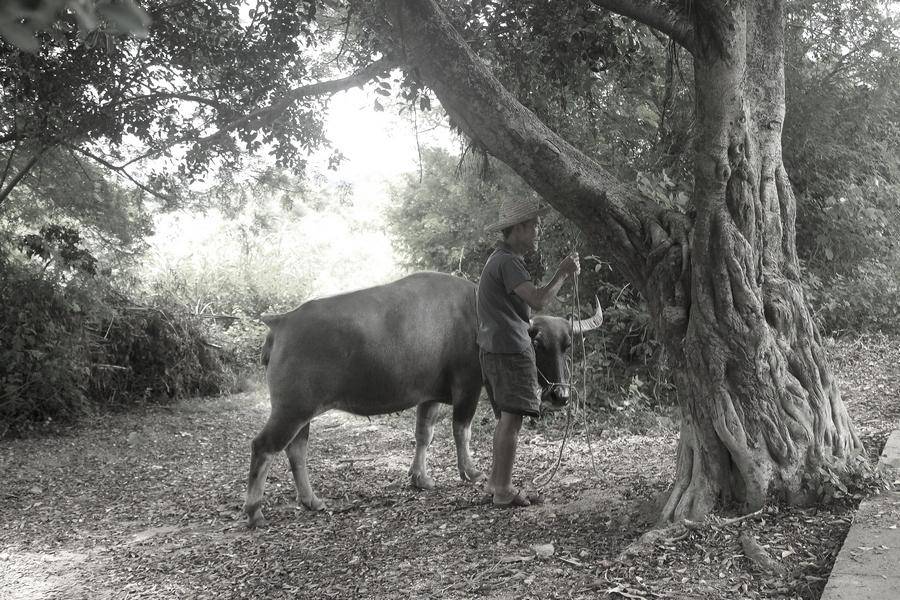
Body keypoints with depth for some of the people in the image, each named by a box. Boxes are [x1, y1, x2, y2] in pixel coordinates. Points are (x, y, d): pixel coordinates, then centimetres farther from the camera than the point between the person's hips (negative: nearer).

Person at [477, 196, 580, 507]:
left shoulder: (500, 259, 22)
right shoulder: (507, 261, -12)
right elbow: (538, 300, -20)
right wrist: (563, 273, -8)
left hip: (496, 349, 11)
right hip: (509, 349, -11)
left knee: (506, 419, 14)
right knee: (511, 418, -8)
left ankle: (495, 481, 20)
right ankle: (503, 490, -5)